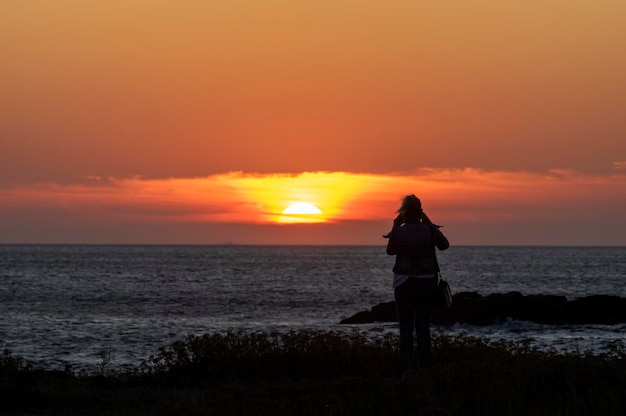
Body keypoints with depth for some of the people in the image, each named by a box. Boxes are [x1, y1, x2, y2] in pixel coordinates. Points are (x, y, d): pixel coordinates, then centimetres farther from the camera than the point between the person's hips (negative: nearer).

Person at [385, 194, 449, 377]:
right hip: (427, 283, 1)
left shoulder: (398, 232, -10)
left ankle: (408, 368, -2)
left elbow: (390, 251, 8)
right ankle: (424, 367, 4)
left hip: (404, 283, -1)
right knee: (423, 326, 8)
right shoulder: (430, 230, -8)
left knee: (406, 327, 4)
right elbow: (444, 245, 10)